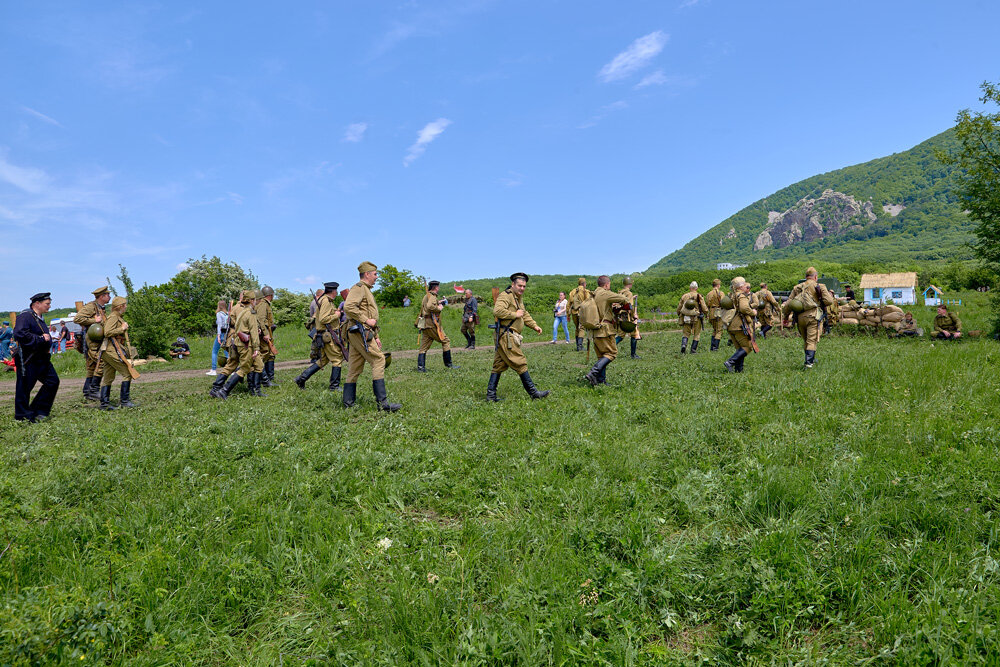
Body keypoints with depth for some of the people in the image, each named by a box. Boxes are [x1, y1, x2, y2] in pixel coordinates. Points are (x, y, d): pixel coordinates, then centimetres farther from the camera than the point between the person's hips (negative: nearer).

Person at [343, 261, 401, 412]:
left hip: (356, 334, 10)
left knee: (355, 368, 8)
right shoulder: (359, 287, -7)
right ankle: (382, 402, -16)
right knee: (378, 361, -13)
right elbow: (348, 307, -23)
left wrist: (376, 336, 25)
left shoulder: (367, 290, 26)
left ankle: (348, 402, 10)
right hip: (361, 331, -10)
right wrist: (366, 320, -18)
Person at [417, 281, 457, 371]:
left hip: (425, 325, 9)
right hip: (432, 324, -9)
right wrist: (439, 308, -13)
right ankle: (448, 364, 6)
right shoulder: (432, 296, -10)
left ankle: (420, 367, 1)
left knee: (424, 347, 6)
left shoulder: (426, 296, 19)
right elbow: (429, 307, -27)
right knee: (445, 341, 3)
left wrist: (438, 303, 26)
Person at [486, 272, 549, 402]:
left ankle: (490, 395, 11)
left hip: (510, 336, 11)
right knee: (520, 363, -5)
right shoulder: (506, 295, -11)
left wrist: (535, 326, 20)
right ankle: (533, 392, 1)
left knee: (499, 365, 9)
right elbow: (497, 311, -26)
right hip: (506, 335, -11)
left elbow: (524, 314, 33)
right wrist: (515, 314, -17)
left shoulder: (518, 298, 22)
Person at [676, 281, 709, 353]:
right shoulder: (699, 296, -4)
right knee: (696, 334, 11)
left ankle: (683, 344, -14)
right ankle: (693, 350, 9)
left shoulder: (684, 296, 4)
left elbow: (679, 308, 9)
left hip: (686, 318, 2)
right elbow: (704, 308, -5)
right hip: (696, 318, -2)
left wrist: (679, 315, 26)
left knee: (685, 333, 12)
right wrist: (706, 313, 15)